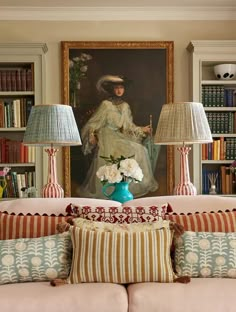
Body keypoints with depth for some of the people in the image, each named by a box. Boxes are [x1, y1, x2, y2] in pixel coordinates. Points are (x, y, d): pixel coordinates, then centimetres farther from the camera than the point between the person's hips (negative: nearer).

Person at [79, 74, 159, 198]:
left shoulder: (125, 106, 13)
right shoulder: (105, 105, -4)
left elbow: (129, 126, 15)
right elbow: (94, 122, -6)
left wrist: (142, 130, 3)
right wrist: (92, 135, -21)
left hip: (120, 137, 6)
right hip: (108, 138, -5)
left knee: (139, 150, -17)